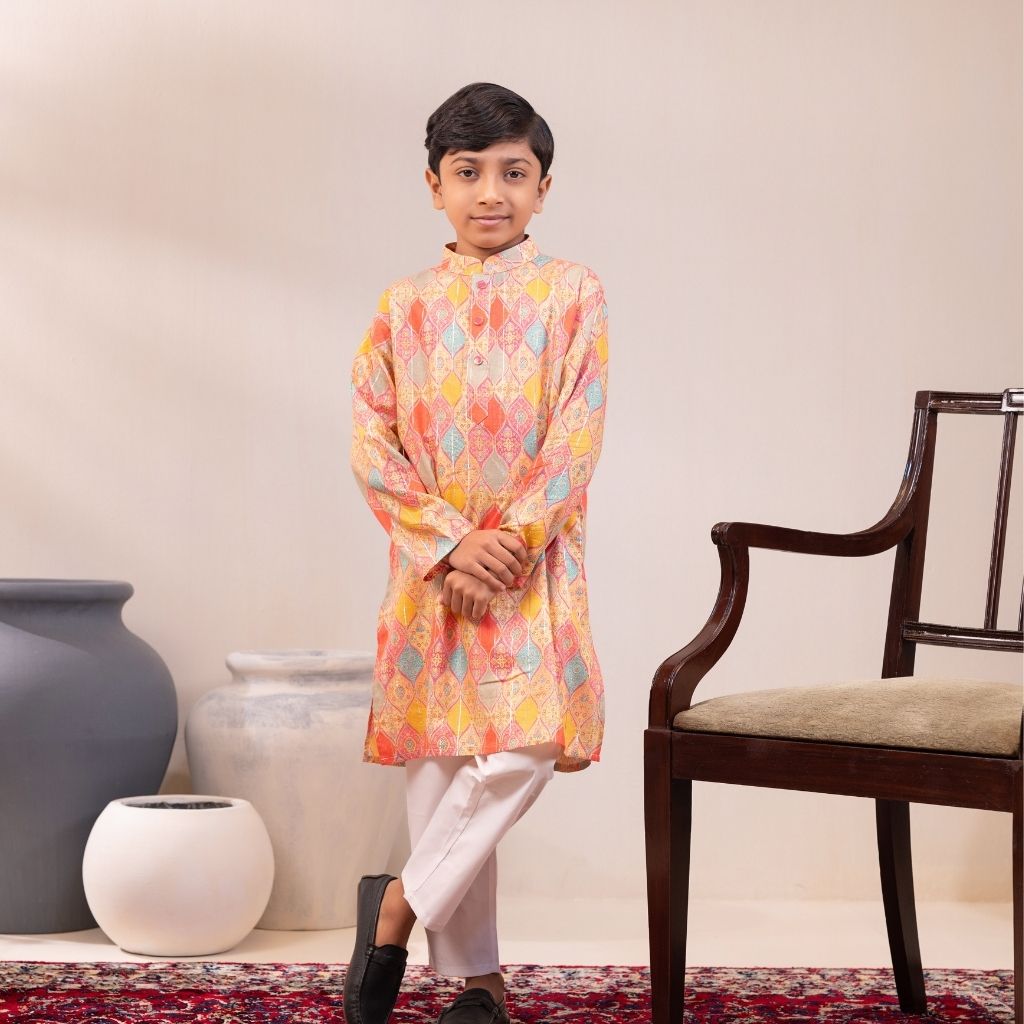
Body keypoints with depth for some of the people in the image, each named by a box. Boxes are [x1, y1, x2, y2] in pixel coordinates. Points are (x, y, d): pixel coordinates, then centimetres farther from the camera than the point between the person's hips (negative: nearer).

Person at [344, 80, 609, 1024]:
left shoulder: (572, 293, 2)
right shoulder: (404, 306, 7)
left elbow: (576, 442, -5)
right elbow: (372, 444, 0)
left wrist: (508, 538, -15)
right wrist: (449, 546, -12)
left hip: (535, 565, -1)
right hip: (430, 569, 2)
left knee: (525, 750, -18)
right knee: (440, 764, 3)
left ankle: (401, 903, 0)